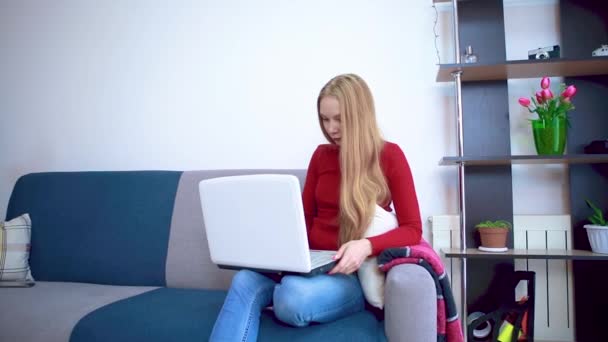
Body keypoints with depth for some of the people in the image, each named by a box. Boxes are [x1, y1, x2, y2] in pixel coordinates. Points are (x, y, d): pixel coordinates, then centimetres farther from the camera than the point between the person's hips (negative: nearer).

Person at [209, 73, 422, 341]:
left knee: (293, 295, -38)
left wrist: (366, 246, -26)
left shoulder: (389, 155, -1)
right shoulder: (321, 155, 13)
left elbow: (412, 230, -7)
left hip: (355, 274, -4)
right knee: (244, 282, -28)